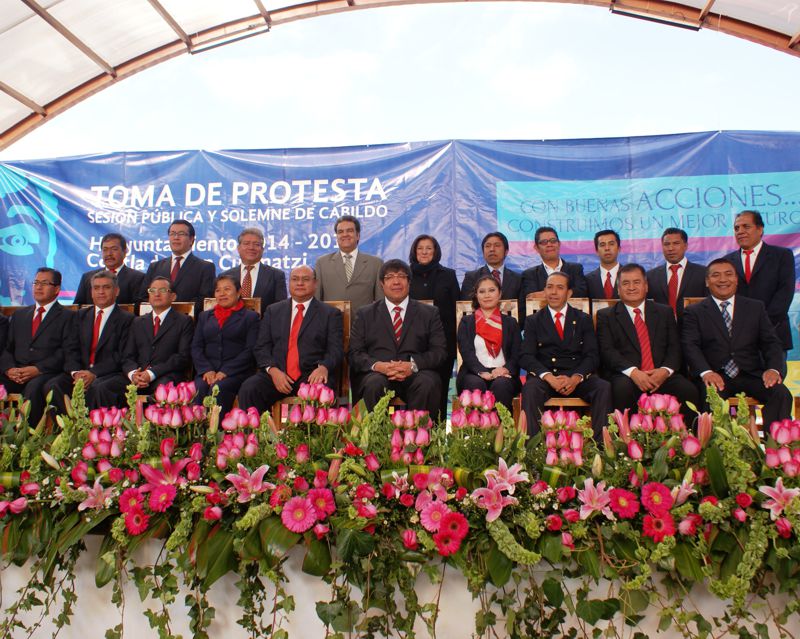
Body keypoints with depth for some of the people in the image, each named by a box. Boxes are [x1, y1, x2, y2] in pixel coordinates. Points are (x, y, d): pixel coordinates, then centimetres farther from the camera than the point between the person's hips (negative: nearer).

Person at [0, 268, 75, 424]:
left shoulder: (67, 316, 8)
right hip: (15, 374, 5)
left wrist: (38, 369, -15)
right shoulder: (19, 315, 26)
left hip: (46, 374, -5)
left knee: (33, 387, -35)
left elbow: (66, 352, -4)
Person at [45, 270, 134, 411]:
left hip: (111, 374, -5)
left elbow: (121, 356, -6)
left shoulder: (126, 319, 3)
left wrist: (94, 373, -17)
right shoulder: (82, 315, 21)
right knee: (52, 386, -22)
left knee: (99, 388, -36)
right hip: (80, 372, 5)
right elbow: (72, 349, 11)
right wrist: (76, 372, -8)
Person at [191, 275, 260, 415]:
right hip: (207, 371, 3)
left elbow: (250, 350, -1)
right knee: (199, 389, -29)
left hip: (236, 372, -3)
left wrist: (225, 371, -12)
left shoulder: (251, 317, 12)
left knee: (218, 388, -33)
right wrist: (207, 370, -5)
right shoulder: (204, 316, 26)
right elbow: (196, 347, 15)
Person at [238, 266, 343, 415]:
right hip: (276, 374, 2)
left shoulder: (331, 314, 12)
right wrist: (273, 370, -9)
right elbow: (262, 347, 11)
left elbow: (336, 350, 3)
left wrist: (323, 367, -19)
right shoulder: (273, 311, 19)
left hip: (311, 376, -2)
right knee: (248, 389, -26)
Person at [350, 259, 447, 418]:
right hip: (377, 374, 0)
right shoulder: (365, 314, 17)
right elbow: (355, 353, 8)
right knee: (374, 384, -34)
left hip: (416, 375, 0)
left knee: (427, 384, -33)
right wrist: (377, 365, -13)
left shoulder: (429, 313, 16)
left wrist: (413, 365, -13)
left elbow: (440, 351, 6)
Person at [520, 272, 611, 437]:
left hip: (578, 378, 1)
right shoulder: (533, 321, 14)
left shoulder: (583, 319, 16)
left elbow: (592, 355, 5)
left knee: (604, 388, -28)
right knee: (530, 389, -34)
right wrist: (549, 377, -17)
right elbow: (526, 357, 1)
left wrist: (576, 378, -15)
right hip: (545, 377, -1)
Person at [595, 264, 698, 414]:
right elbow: (607, 351, -2)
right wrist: (633, 371, -18)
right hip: (625, 376, -2)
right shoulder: (606, 316, 10)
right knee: (623, 388, -35)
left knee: (688, 390, -26)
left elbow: (674, 347, 10)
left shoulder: (665, 312, 19)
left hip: (660, 375, 2)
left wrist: (665, 370, -11)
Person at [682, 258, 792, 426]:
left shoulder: (756, 307, 19)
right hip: (716, 376, -2)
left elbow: (771, 343, 12)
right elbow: (690, 346, -2)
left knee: (781, 394, -26)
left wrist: (773, 369, -9)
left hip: (751, 375, 3)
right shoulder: (694, 312, 11)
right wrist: (706, 372, -21)